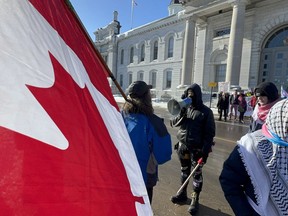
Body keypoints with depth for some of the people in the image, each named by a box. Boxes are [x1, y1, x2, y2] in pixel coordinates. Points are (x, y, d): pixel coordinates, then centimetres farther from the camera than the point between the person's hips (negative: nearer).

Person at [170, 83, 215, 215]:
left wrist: (206, 150, -15)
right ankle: (182, 193, 36)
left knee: (197, 173, 8)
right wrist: (181, 113, -16)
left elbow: (209, 132, -9)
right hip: (182, 145, 4)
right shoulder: (184, 108, 4)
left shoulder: (206, 111, -8)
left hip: (197, 148, -4)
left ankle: (195, 199, 24)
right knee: (184, 170, 18)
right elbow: (173, 123, 2)